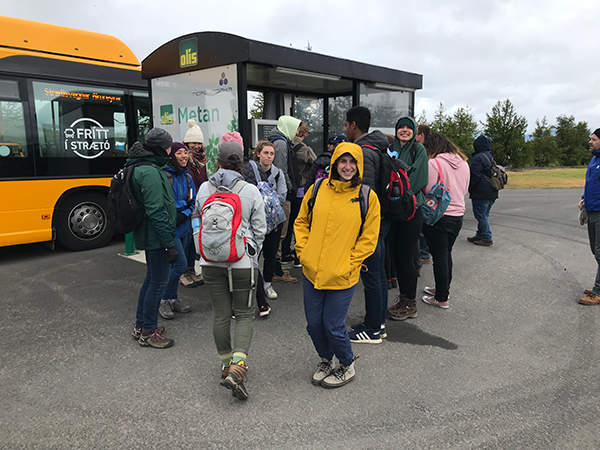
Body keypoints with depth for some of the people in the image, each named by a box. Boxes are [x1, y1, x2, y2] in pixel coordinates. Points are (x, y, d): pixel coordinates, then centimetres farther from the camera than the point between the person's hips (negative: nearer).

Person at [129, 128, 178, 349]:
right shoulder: (150, 172, -20)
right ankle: (148, 332, 12)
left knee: (151, 278, 19)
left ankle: (141, 325, 31)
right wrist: (169, 243, -22)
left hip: (149, 236, 11)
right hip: (156, 237, -11)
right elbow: (156, 212, -25)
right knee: (158, 282, -1)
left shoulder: (144, 167, 13)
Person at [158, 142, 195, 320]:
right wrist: (183, 203, -12)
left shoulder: (187, 176, 10)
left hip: (184, 227, 7)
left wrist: (185, 214, -6)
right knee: (180, 264, -9)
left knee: (176, 265, 15)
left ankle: (172, 299, 28)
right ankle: (164, 300, 8)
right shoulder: (165, 175, -14)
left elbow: (193, 201, 11)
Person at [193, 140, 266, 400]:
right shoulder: (251, 191, -9)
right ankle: (237, 368, -5)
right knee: (244, 314, 9)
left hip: (211, 262, 3)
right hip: (241, 262, -3)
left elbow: (197, 219, 15)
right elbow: (259, 230, -2)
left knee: (221, 315, 15)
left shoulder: (205, 189, -1)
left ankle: (226, 366, 27)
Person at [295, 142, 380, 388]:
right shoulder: (317, 190, 2)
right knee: (314, 324, 13)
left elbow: (369, 237, -2)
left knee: (333, 326, 4)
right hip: (311, 272, 4)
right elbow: (301, 222, 12)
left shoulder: (367, 197, -5)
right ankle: (326, 360, 42)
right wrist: (303, 252, 1)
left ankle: (347, 366, 34)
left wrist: (348, 263, -8)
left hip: (342, 275, -3)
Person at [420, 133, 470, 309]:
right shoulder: (463, 163, 6)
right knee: (447, 253, 20)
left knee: (439, 256, 2)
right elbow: (464, 190, 15)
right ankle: (443, 288, 34)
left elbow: (428, 191, -14)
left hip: (438, 216, -7)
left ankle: (442, 299, 11)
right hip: (458, 215, 7)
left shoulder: (434, 163, -15)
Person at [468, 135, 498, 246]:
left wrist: (469, 187, -6)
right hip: (492, 193, 9)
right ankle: (480, 235, 25)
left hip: (481, 193, -9)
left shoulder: (478, 158, -15)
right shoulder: (491, 157, 15)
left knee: (481, 215, -3)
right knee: (484, 215, 16)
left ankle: (487, 238, -2)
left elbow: (475, 176, -21)